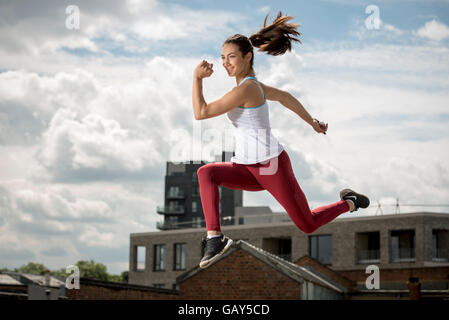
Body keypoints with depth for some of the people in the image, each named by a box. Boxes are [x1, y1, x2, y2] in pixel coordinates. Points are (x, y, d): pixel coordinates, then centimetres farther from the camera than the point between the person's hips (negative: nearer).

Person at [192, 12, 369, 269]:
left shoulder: (245, 89, -22)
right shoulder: (252, 84, 6)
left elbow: (201, 113, -21)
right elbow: (284, 97, 22)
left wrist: (197, 77, -16)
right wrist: (312, 122, 33)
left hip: (273, 166, -9)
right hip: (250, 169, 9)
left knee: (308, 225, 5)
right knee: (206, 173, -17)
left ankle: (349, 202, 32)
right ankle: (214, 237, -20)